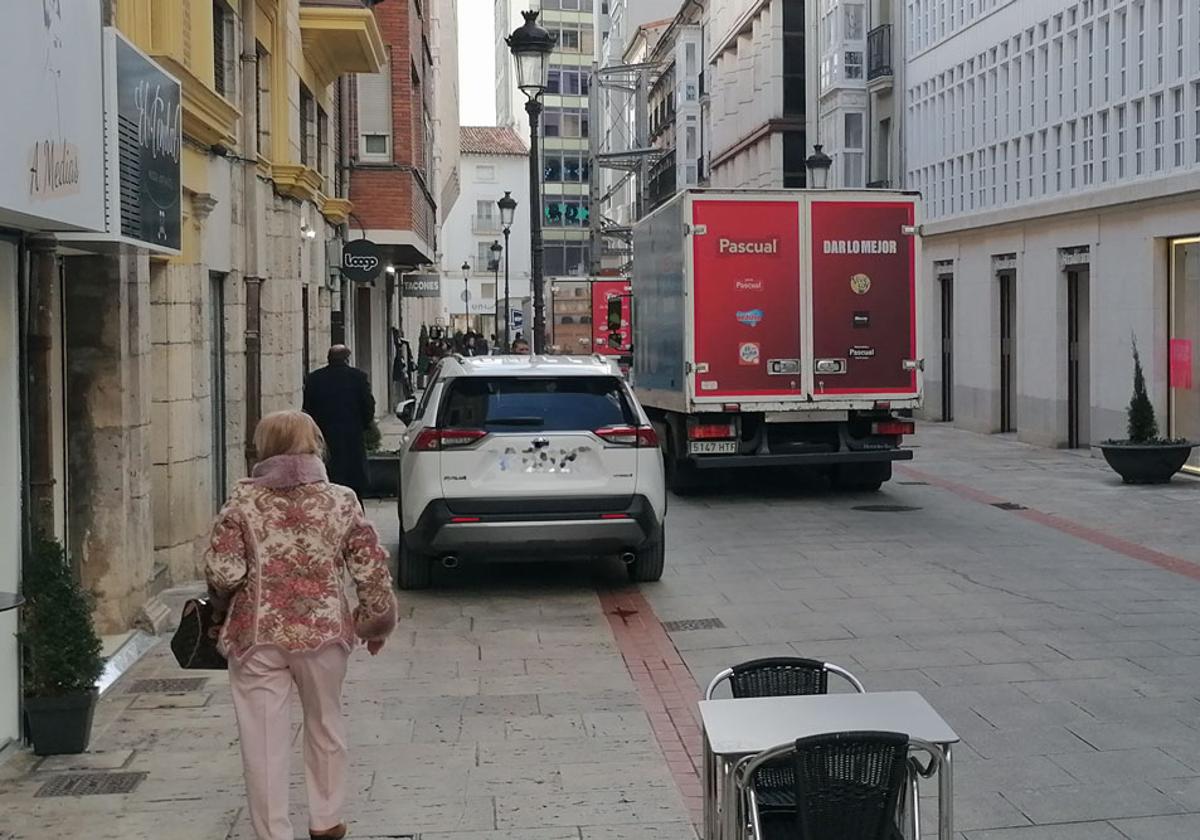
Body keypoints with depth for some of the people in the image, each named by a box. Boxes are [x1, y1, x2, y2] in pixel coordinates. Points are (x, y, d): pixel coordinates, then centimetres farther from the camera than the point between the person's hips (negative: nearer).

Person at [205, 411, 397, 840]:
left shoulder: (243, 500, -4)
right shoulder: (342, 500, 0)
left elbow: (222, 570, -11)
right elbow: (372, 570, -1)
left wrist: (224, 604, 10)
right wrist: (376, 622, 12)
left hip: (257, 633, -2)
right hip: (324, 629, 2)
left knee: (264, 740, 5)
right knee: (325, 724, 21)